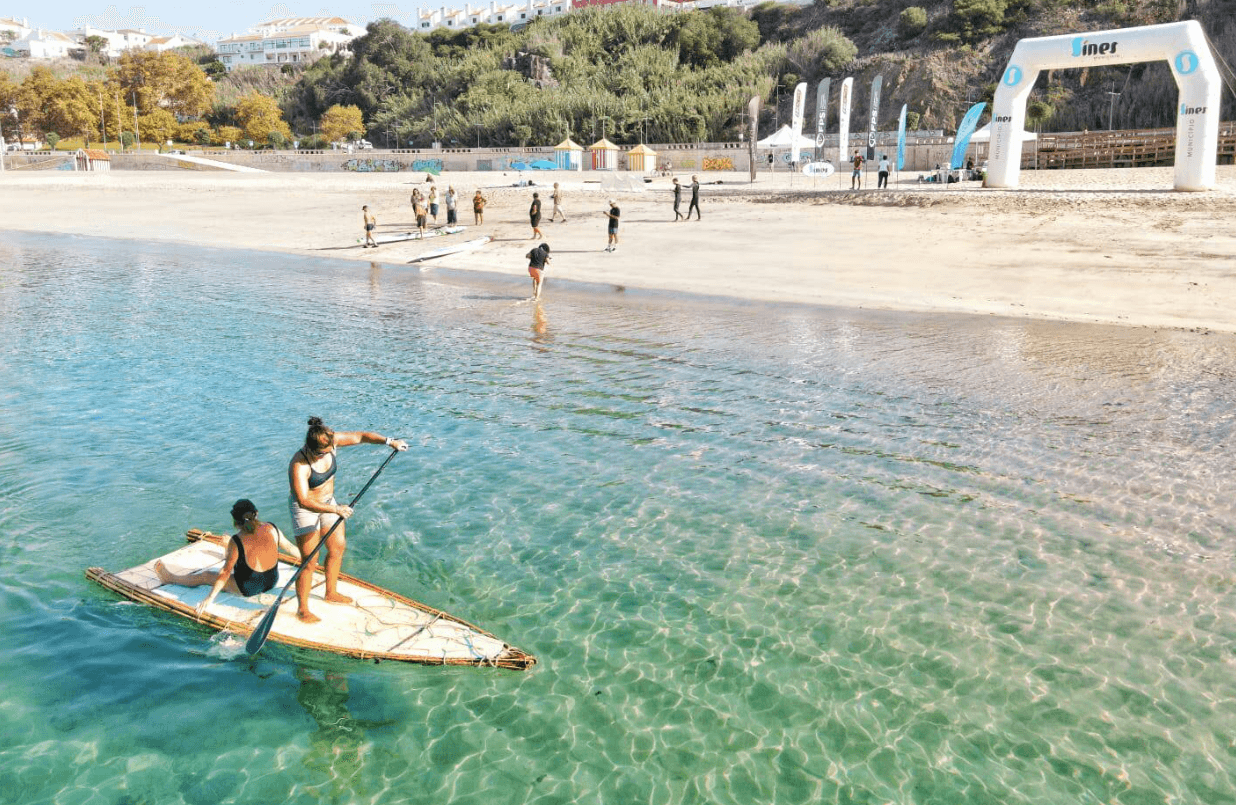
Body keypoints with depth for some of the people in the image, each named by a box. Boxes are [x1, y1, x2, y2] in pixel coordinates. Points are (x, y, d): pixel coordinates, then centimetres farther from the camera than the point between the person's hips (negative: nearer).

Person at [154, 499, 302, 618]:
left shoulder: (237, 541, -23)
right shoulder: (272, 529, -11)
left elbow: (225, 572, -21)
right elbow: (290, 547, 4)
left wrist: (210, 597, -17)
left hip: (248, 588, -5)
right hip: (272, 582, 5)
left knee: (205, 575, 17)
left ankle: (169, 578, 38)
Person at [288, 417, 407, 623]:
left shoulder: (331, 442, -16)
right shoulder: (299, 466, -33)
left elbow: (360, 436, -6)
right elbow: (304, 501, -41)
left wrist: (390, 442, -11)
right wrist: (335, 510, -46)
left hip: (328, 501, 8)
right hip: (306, 508, -7)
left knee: (338, 547, 17)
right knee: (310, 561, -4)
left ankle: (331, 593, 38)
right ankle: (302, 609, 11)